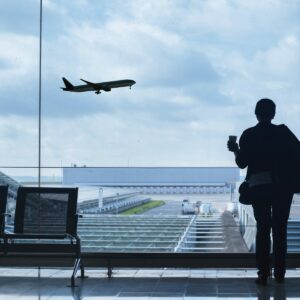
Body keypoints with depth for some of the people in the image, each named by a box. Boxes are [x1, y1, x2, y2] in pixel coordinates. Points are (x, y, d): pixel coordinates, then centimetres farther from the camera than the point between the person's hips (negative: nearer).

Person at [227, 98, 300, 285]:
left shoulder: (248, 135, 0)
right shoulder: (283, 132, 1)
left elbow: (242, 163, 0)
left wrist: (236, 150, 18)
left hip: (259, 185, 0)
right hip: (283, 185, 0)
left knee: (263, 229, 5)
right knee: (280, 229, 8)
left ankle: (264, 273, -2)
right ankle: (280, 273, 10)